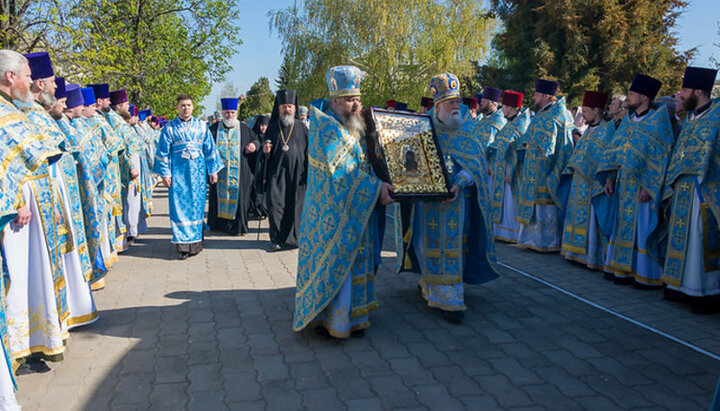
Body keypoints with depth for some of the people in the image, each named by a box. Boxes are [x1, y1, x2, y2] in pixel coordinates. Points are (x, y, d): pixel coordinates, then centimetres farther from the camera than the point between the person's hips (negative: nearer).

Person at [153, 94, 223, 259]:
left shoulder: (201, 126, 8)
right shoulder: (169, 128, 5)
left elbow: (210, 149, 10)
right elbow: (163, 152, 4)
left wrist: (213, 170, 7)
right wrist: (165, 174, -3)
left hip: (198, 171, 1)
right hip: (178, 172, -1)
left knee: (197, 205, 2)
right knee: (180, 205, -5)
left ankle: (196, 242, 12)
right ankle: (183, 244, -1)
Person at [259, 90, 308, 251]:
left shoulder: (301, 126, 6)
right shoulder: (273, 126, 11)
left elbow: (308, 149, 4)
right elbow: (266, 150, 17)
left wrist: (307, 172, -3)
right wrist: (265, 150, -8)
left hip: (296, 172, -1)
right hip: (276, 171, 1)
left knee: (295, 205, 2)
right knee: (274, 204, -6)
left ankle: (293, 237, 14)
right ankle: (277, 239, 5)